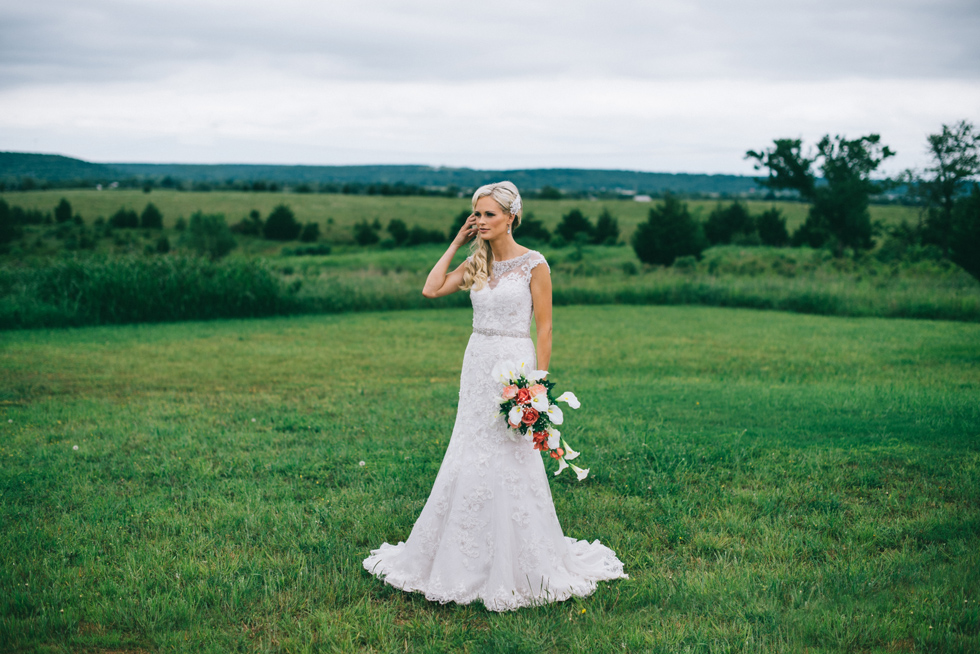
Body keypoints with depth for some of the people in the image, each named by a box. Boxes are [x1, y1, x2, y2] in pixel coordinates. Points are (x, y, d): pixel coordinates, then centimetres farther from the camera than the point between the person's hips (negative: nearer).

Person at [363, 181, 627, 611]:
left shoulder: (533, 264, -6)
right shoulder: (477, 264, 11)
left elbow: (544, 327, -6)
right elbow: (431, 289, 0)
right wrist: (456, 243, 4)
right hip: (477, 362, 6)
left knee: (511, 462, -2)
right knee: (469, 458, 7)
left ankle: (519, 565, 13)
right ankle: (474, 561, 21)